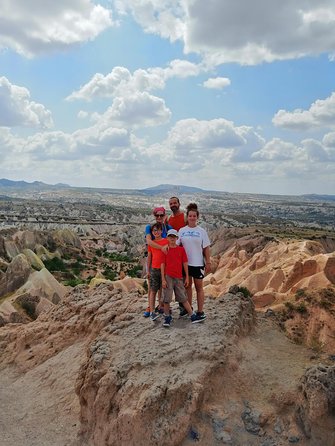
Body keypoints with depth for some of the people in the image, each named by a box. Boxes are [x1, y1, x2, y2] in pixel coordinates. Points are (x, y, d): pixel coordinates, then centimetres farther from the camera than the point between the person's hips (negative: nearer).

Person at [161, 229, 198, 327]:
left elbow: (185, 264, 7)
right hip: (168, 277, -1)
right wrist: (163, 279, -6)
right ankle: (167, 317, 16)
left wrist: (187, 277, 6)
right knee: (166, 298, 1)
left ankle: (193, 316, 12)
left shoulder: (181, 249, 4)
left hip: (179, 278, 1)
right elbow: (162, 265, -1)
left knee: (183, 298, 7)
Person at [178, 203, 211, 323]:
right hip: (185, 263, 3)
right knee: (187, 285, 14)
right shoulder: (182, 230, 3)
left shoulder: (201, 231, -2)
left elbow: (206, 248, -2)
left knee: (199, 287, 6)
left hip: (198, 263, -3)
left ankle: (200, 312, 12)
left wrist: (208, 263, -5)